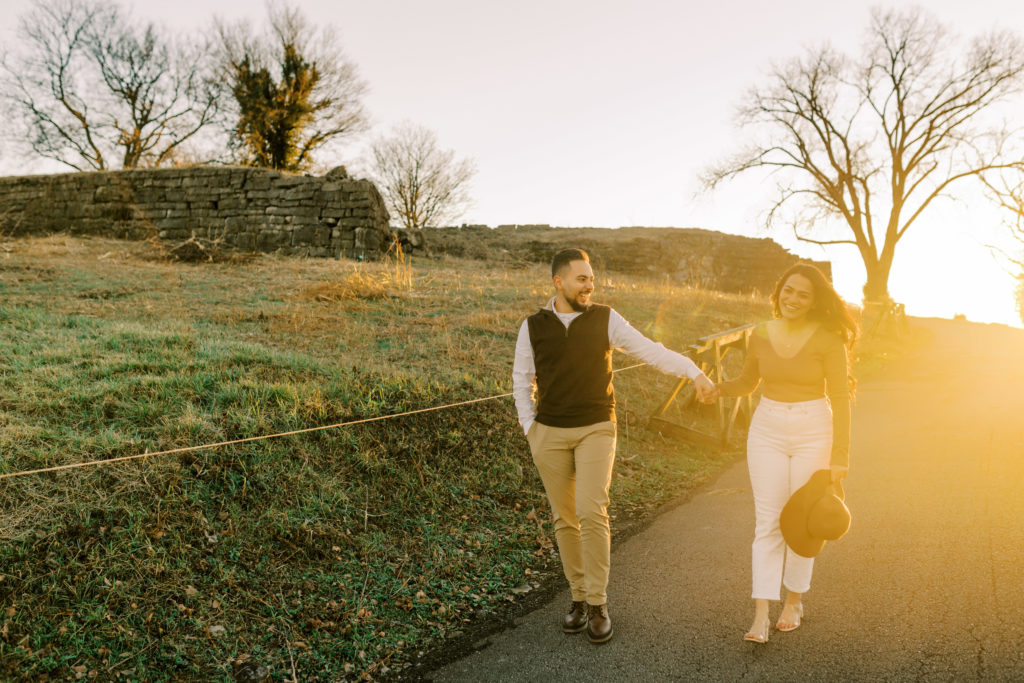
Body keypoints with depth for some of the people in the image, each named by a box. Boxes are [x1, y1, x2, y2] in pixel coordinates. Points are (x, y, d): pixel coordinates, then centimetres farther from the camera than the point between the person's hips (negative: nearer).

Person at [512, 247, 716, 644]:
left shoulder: (605, 320, -3)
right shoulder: (533, 327, 0)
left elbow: (651, 351, -6)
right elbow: (522, 380, 9)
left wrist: (696, 373, -17)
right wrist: (530, 428, 1)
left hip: (596, 431, -2)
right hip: (550, 434, 2)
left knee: (592, 513, -15)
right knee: (565, 519, 7)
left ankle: (597, 604, -1)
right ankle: (579, 597, 22)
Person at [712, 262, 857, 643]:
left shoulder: (827, 339, -10)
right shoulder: (761, 335, 0)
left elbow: (840, 398, -9)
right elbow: (747, 382, 15)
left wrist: (840, 455, -12)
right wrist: (721, 389, -7)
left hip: (813, 431, -2)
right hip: (767, 429, 3)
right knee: (767, 522, -1)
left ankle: (794, 600, 28)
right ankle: (761, 616, 0)